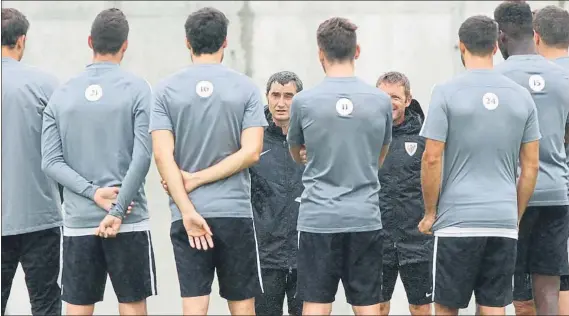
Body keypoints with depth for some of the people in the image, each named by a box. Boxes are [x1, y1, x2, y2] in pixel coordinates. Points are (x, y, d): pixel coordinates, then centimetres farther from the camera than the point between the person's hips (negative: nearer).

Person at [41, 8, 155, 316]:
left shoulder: (61, 94, 6)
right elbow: (142, 156, -11)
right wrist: (118, 211, -10)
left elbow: (50, 161, -1)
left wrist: (93, 193, -7)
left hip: (78, 222, 3)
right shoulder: (136, 89, -3)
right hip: (129, 222, -2)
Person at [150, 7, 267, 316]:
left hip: (187, 214, 0)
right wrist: (199, 179, -4)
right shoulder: (245, 88, 0)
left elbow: (162, 155, -7)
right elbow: (251, 152, -7)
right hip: (235, 211, 0)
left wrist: (187, 211, -9)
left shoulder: (167, 89, 2)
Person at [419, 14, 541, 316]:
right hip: (504, 222, 3)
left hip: (457, 220, -3)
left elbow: (432, 158, -8)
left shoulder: (447, 92, -6)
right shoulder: (521, 96, 6)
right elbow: (530, 166, 9)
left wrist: (430, 212, 3)